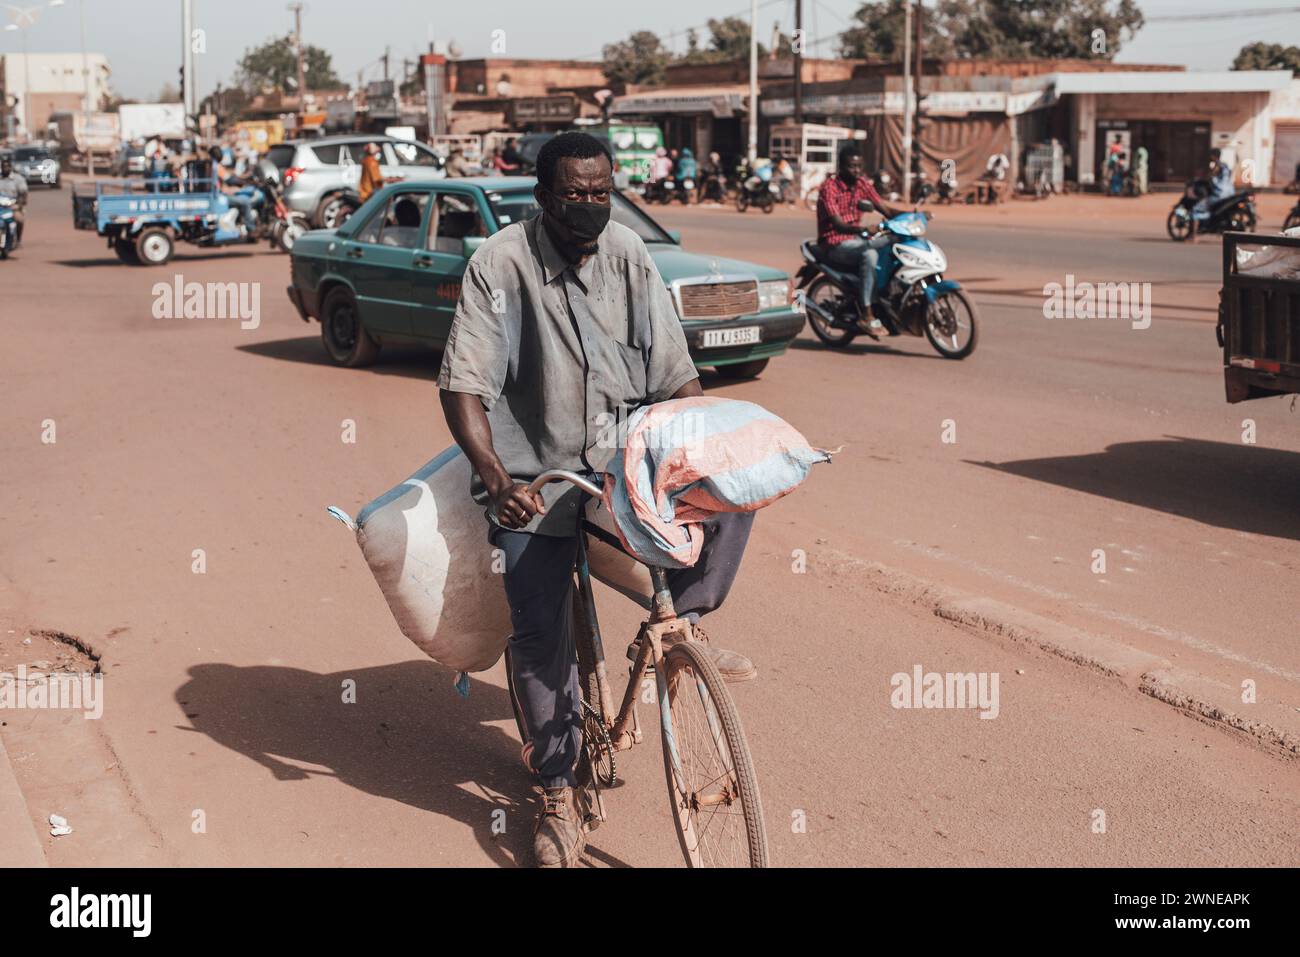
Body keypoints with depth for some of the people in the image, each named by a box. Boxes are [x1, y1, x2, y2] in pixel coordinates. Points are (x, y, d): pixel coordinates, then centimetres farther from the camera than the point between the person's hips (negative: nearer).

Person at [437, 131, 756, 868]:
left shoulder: (628, 254, 0)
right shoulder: (502, 263, -12)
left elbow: (675, 372, 6)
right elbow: (463, 384, -17)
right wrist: (496, 477, -31)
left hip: (627, 456, 4)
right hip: (537, 474, -4)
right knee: (541, 634, -9)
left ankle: (683, 619, 3)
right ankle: (561, 793, 8)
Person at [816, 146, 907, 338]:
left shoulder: (862, 183, 7)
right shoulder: (829, 186, -15)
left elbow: (886, 210, 5)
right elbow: (838, 225, -26)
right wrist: (864, 229, -45)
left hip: (855, 238, 7)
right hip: (834, 244, -7)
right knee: (869, 255, -35)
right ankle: (867, 317, -33)